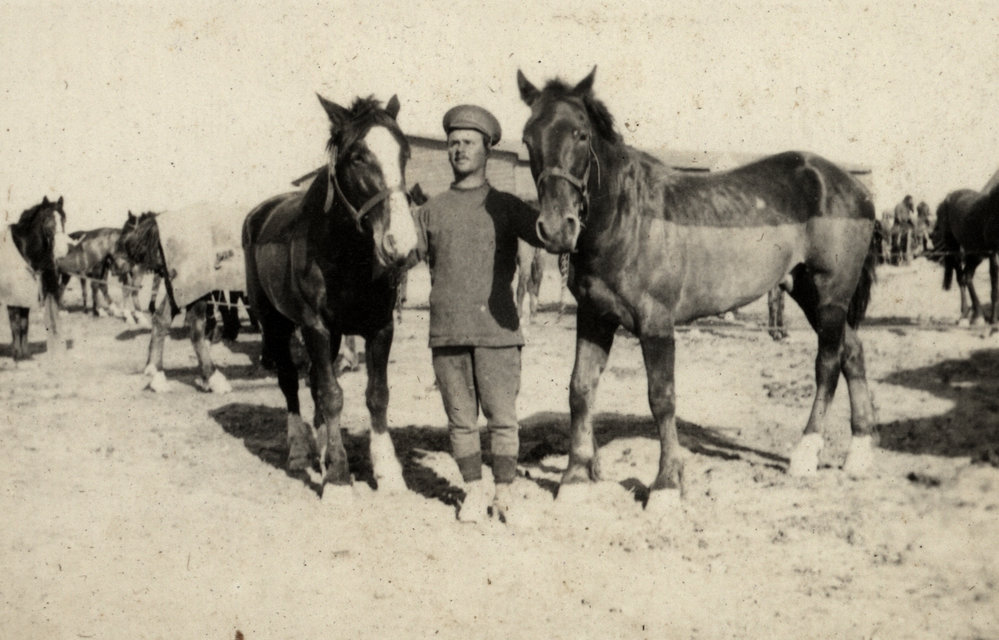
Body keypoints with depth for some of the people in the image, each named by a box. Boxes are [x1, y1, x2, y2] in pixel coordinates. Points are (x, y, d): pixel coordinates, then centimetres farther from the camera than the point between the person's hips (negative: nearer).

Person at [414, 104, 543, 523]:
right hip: (447, 330, 2)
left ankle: (504, 492, 14)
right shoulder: (432, 211, 13)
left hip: (497, 328, -2)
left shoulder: (507, 207, 6)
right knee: (461, 419, 7)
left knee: (502, 417, 0)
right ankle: (474, 492, 20)